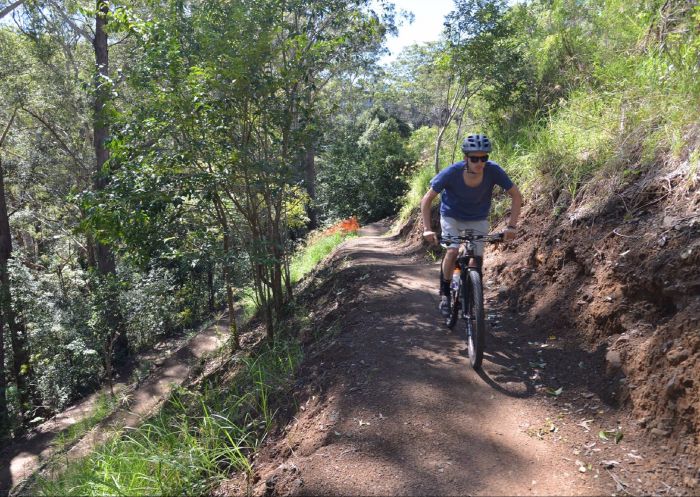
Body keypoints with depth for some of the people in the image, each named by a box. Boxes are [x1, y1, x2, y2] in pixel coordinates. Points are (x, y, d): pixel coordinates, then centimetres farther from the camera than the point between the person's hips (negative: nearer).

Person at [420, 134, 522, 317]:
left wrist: (511, 226, -25)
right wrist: (427, 229, -30)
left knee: (477, 258, -7)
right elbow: (427, 199, -21)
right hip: (451, 217, -2)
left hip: (478, 220, 2)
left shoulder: (493, 171, -28)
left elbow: (516, 196, -16)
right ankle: (444, 293, 0)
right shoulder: (451, 173, -30)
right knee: (452, 251, -22)